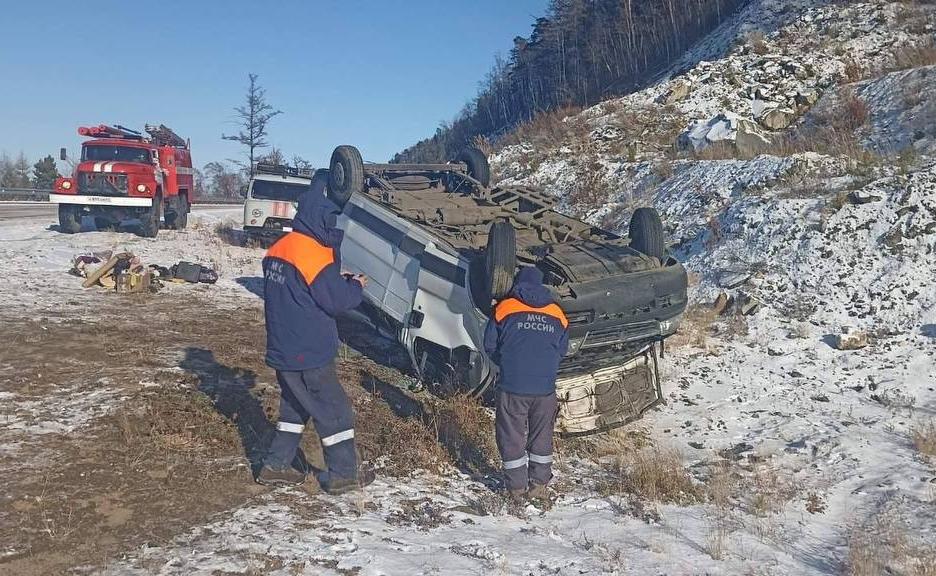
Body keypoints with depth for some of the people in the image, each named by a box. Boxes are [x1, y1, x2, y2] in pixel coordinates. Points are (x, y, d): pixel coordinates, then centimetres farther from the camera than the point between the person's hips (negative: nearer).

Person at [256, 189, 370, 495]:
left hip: (283, 349, 8)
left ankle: (275, 466, 24)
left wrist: (338, 280, 10)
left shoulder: (277, 249, 8)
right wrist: (356, 286, 1)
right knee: (334, 410, 3)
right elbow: (336, 300, -18)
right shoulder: (313, 253, -19)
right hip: (309, 354, -8)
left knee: (294, 406, 21)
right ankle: (343, 475, 9)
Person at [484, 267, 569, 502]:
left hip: (512, 387, -3)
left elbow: (490, 345, 3)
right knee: (542, 437, 17)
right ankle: (539, 486, 25)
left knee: (512, 437, 10)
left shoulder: (505, 309, -2)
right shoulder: (557, 315, 7)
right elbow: (562, 351, 12)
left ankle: (517, 488, 16)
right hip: (545, 389, 3)